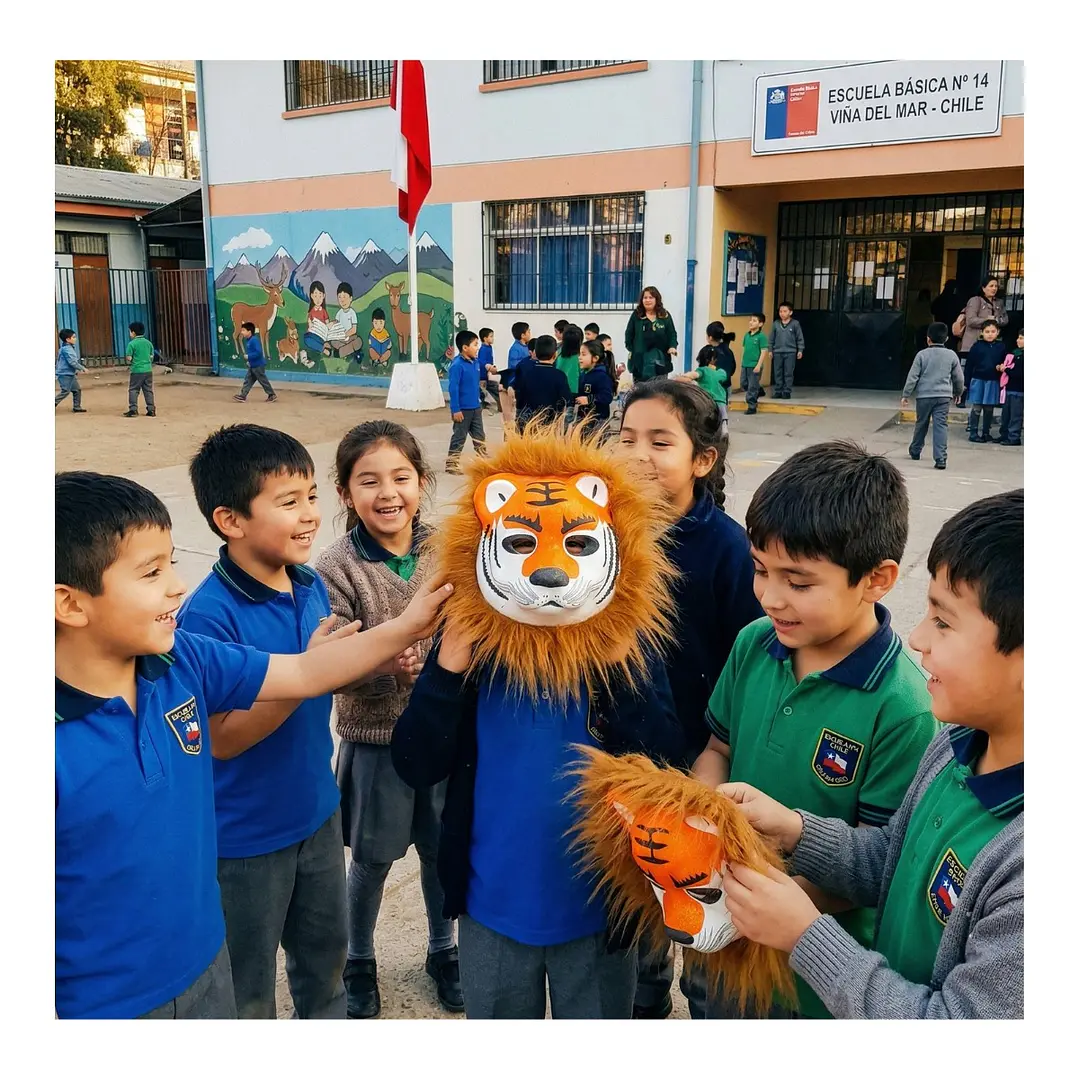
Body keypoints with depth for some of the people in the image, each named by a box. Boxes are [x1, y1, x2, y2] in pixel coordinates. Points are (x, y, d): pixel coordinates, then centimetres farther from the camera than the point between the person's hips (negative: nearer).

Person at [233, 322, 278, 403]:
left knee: (263, 381, 1)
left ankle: (272, 395, 13)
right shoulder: (248, 340, 9)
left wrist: (248, 356, -24)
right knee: (248, 380, 9)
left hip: (258, 365, -10)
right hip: (252, 365, 10)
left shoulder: (254, 340, -22)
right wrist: (249, 361, 13)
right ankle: (242, 395, 11)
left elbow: (259, 352, -28)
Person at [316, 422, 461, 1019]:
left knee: (443, 847, 18)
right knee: (373, 856, 14)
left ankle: (443, 950, 44)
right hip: (375, 736, -2)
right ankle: (358, 963, 40)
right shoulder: (336, 567, -15)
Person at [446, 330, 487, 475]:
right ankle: (452, 464, 12)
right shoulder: (457, 365, -17)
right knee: (459, 438, 2)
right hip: (463, 409, -7)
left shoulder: (475, 363, 6)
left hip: (475, 408, 7)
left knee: (480, 437, 14)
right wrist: (455, 410, -20)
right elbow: (453, 389, -18)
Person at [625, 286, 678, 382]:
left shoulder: (665, 316, 3)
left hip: (660, 360, 1)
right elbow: (629, 335, 4)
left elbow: (672, 334, 4)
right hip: (640, 359, -1)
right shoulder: (636, 315, 0)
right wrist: (631, 350, -2)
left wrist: (672, 347, -13)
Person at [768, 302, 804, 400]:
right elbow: (771, 338, 10)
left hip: (790, 352, -3)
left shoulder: (795, 324, -2)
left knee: (788, 373, 0)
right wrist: (770, 350, 8)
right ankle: (778, 391, 12)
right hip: (777, 352, 3)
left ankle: (787, 392, 6)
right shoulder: (776, 324, 4)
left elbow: (800, 338, 2)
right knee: (778, 373, 5)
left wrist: (800, 350, -1)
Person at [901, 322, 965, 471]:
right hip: (944, 396, 0)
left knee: (921, 424, 16)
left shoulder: (922, 354, -3)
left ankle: (915, 451, 34)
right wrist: (958, 393, 27)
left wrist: (906, 395, 3)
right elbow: (958, 378, 10)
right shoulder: (951, 355, 3)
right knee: (941, 426, -4)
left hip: (924, 396, 0)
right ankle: (940, 459, -14)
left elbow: (912, 376, -4)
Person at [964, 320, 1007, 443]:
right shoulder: (977, 346, -2)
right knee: (976, 408, 1)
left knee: (989, 409, 9)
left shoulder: (1002, 347, 3)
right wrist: (966, 383, -1)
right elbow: (969, 365, 0)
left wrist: (1002, 367, -11)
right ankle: (972, 432, 6)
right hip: (978, 380, -2)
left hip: (993, 382, 2)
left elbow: (1006, 363, 12)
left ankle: (986, 433, 18)